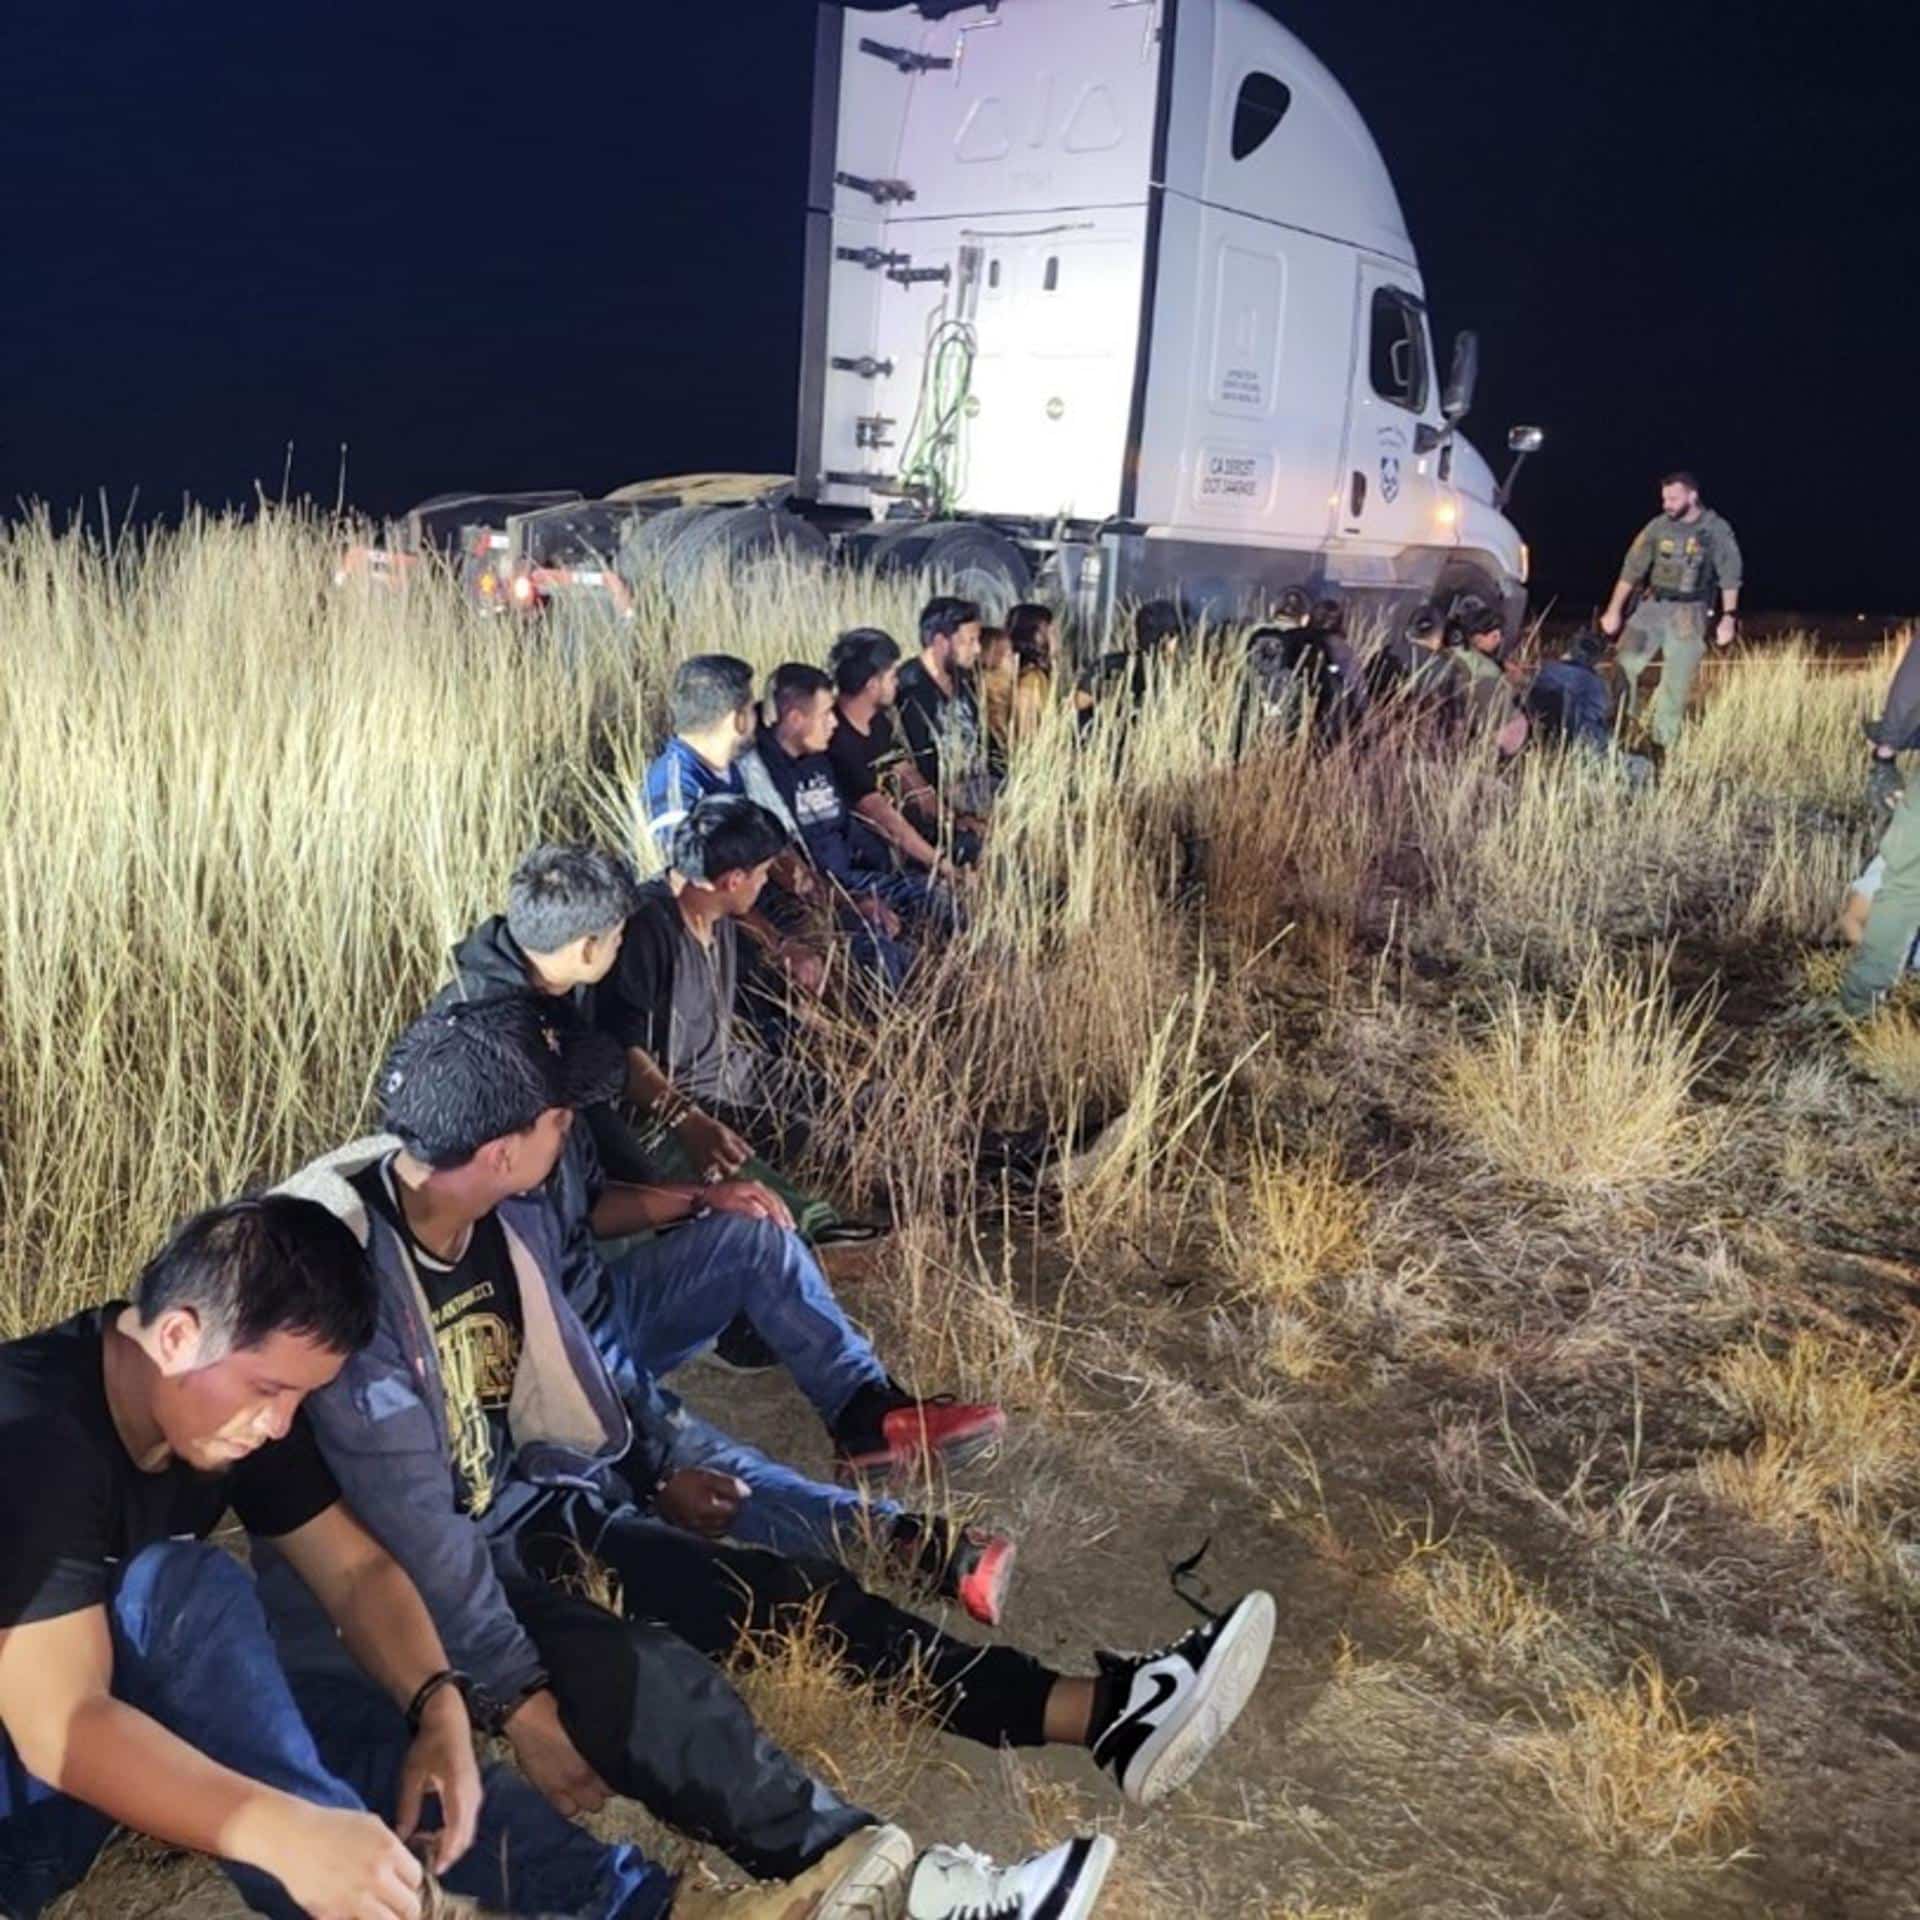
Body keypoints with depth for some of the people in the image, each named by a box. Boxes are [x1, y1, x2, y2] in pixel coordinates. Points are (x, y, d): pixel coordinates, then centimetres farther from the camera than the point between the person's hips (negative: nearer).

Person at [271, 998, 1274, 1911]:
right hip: (395, 1586, -6)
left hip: (522, 1514, 7)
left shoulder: (512, 1213, -5)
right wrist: (520, 1698, -25)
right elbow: (409, 1523, -27)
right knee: (640, 1672, -33)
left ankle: (1100, 1712, -13)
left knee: (788, 1593, -8)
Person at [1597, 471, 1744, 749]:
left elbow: (1730, 578, -3)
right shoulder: (1658, 526, 0)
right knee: (1624, 664, -10)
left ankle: (1663, 742, 14)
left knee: (1677, 682, 3)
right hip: (1652, 606, 2)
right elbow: (1632, 569, 3)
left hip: (1689, 614, -2)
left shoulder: (1717, 530, -6)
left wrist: (1728, 619, -8)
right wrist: (1614, 611, 1)